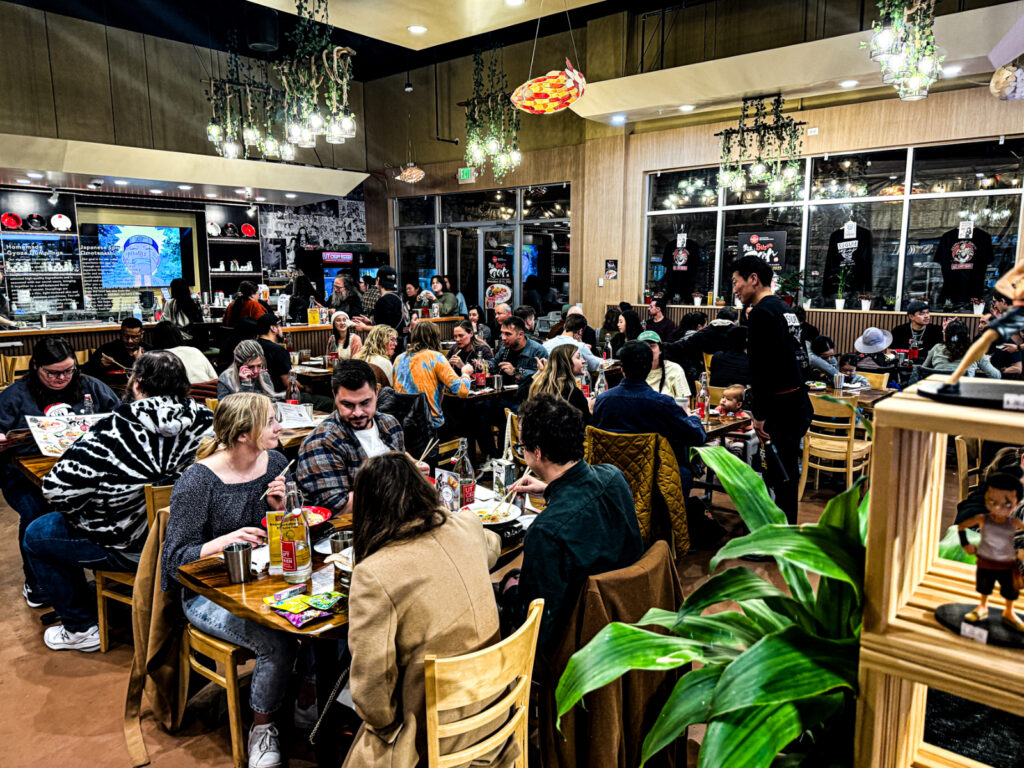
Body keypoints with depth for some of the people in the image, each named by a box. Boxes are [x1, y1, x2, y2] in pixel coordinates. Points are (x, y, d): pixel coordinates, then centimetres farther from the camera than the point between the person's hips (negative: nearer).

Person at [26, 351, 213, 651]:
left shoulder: (113, 431, -25)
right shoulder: (204, 420, -14)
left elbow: (57, 489, -22)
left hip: (133, 548, -6)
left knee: (36, 536, 20)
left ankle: (81, 629, 28)